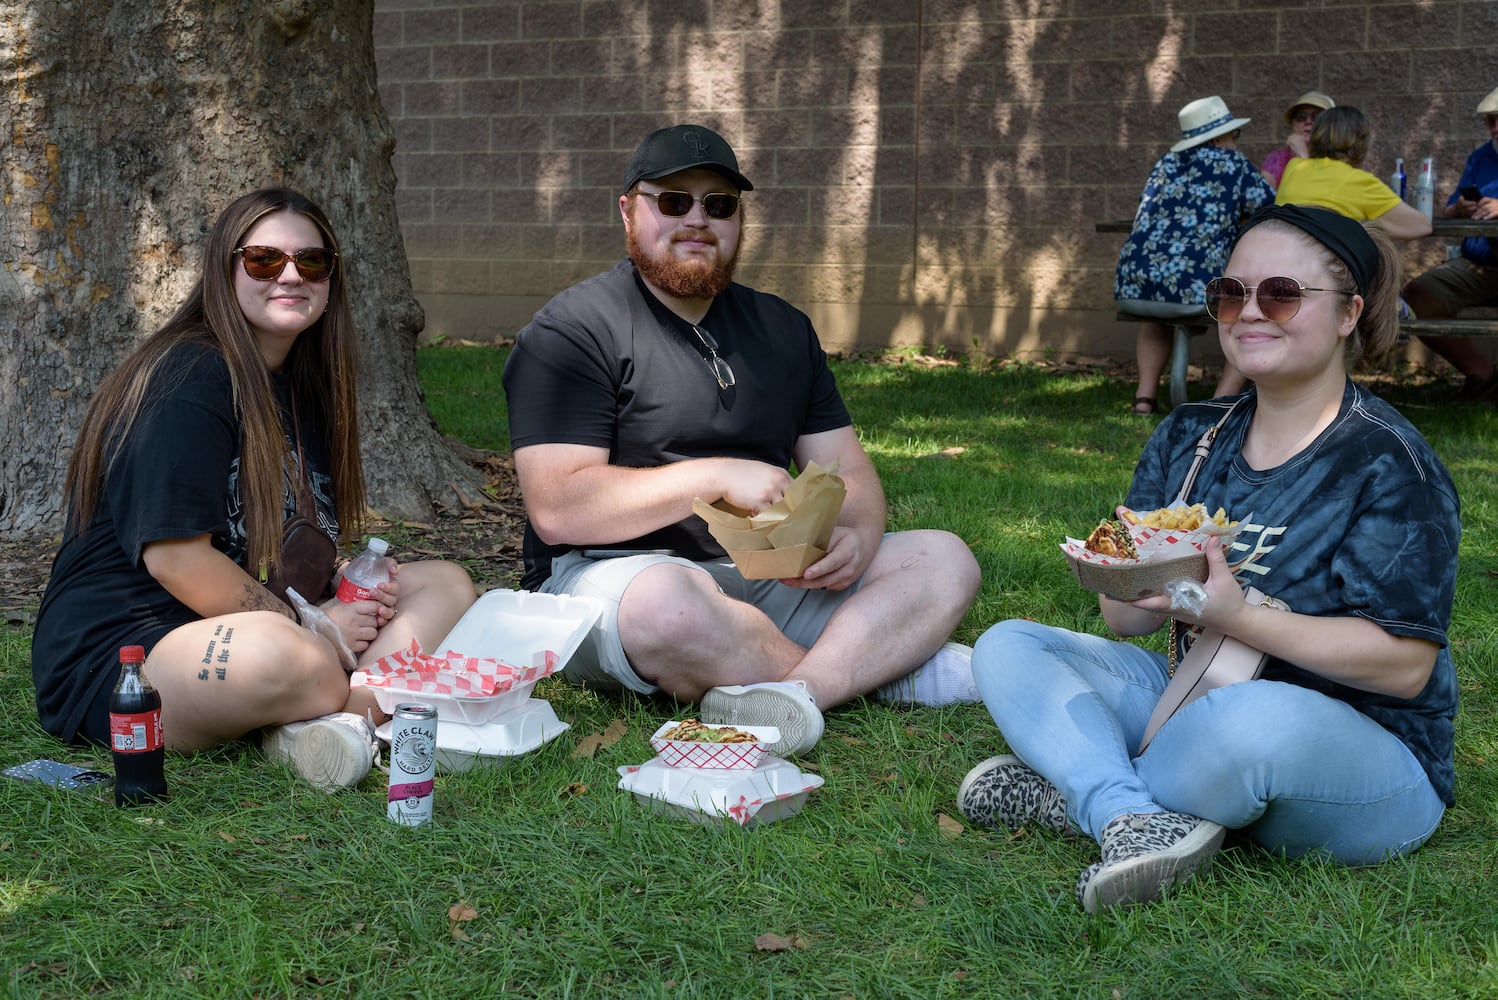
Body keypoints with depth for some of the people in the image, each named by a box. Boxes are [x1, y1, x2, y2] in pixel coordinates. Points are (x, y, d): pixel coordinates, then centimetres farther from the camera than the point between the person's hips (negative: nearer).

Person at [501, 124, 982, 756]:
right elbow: (557, 508, -16)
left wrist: (856, 537, -10)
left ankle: (793, 693, -32)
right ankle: (879, 664, -17)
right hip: (613, 573, -6)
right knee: (667, 602, -40)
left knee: (945, 561, -8)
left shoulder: (783, 329, 17)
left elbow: (846, 468, 14)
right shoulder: (572, 330, -4)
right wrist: (715, 477, -21)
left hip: (772, 577, 6)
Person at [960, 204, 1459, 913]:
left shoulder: (1387, 464, -11)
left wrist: (1234, 615, -28)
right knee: (1007, 647, -4)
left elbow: (1405, 665, -18)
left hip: (1367, 757, -6)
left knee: (1256, 716, -41)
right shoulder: (1187, 437, 7)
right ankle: (1136, 823, -28)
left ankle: (1075, 791, -11)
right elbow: (1122, 620, 6)